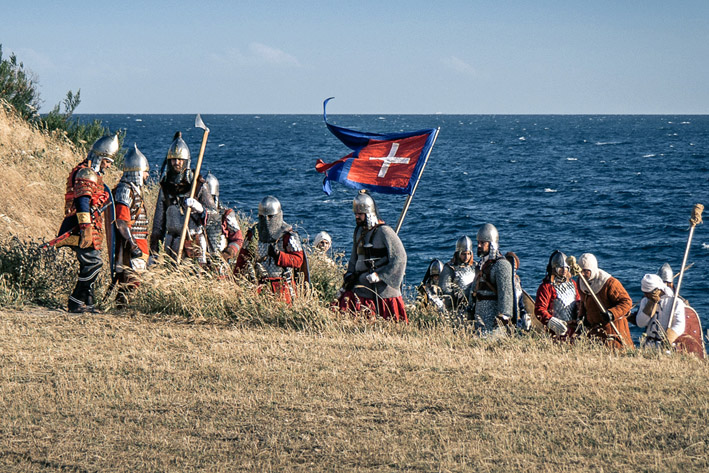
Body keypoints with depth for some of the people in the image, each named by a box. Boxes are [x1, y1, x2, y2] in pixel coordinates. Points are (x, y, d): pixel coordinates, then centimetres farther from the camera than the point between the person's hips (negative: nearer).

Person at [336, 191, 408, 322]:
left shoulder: (384, 231, -11)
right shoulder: (359, 231, 14)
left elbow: (400, 258, -15)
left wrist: (380, 275, -19)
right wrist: (349, 274, 11)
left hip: (383, 290, -7)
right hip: (361, 286, 7)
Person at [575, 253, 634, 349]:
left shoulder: (610, 283, -18)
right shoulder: (582, 283, 5)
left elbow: (627, 302, -15)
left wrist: (612, 313, -29)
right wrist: (582, 315, 5)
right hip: (594, 327, 6)